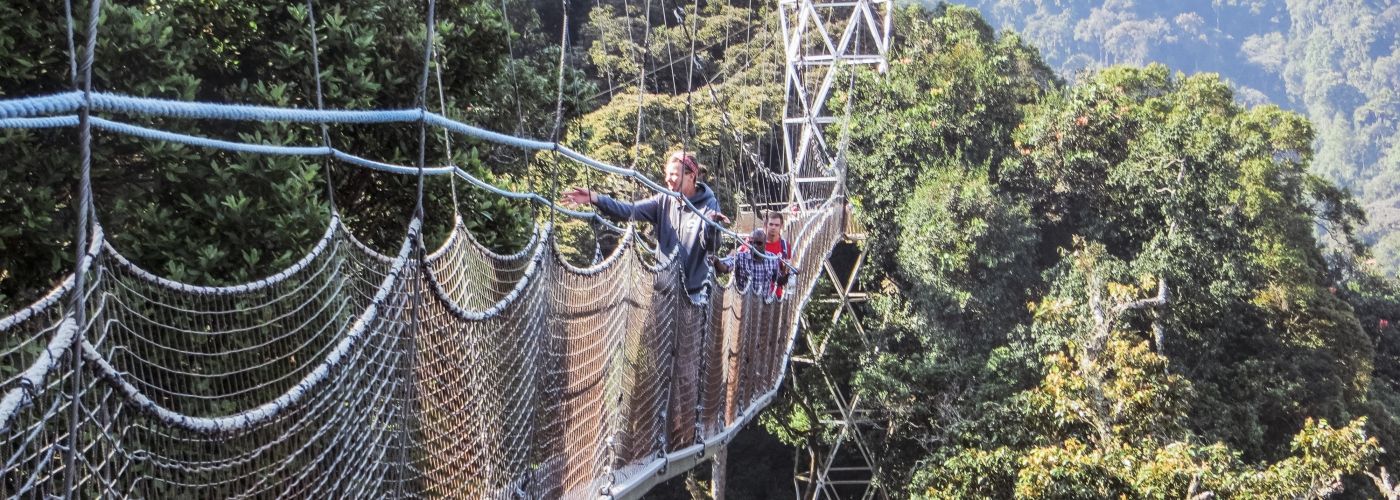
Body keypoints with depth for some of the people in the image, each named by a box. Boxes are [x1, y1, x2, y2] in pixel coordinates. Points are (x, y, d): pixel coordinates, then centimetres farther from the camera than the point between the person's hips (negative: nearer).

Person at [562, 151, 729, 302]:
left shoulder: (708, 205, -7)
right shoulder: (664, 201, 2)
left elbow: (711, 246, -16)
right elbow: (630, 210, -9)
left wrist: (713, 226, -39)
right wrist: (595, 199, -22)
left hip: (695, 291, -4)